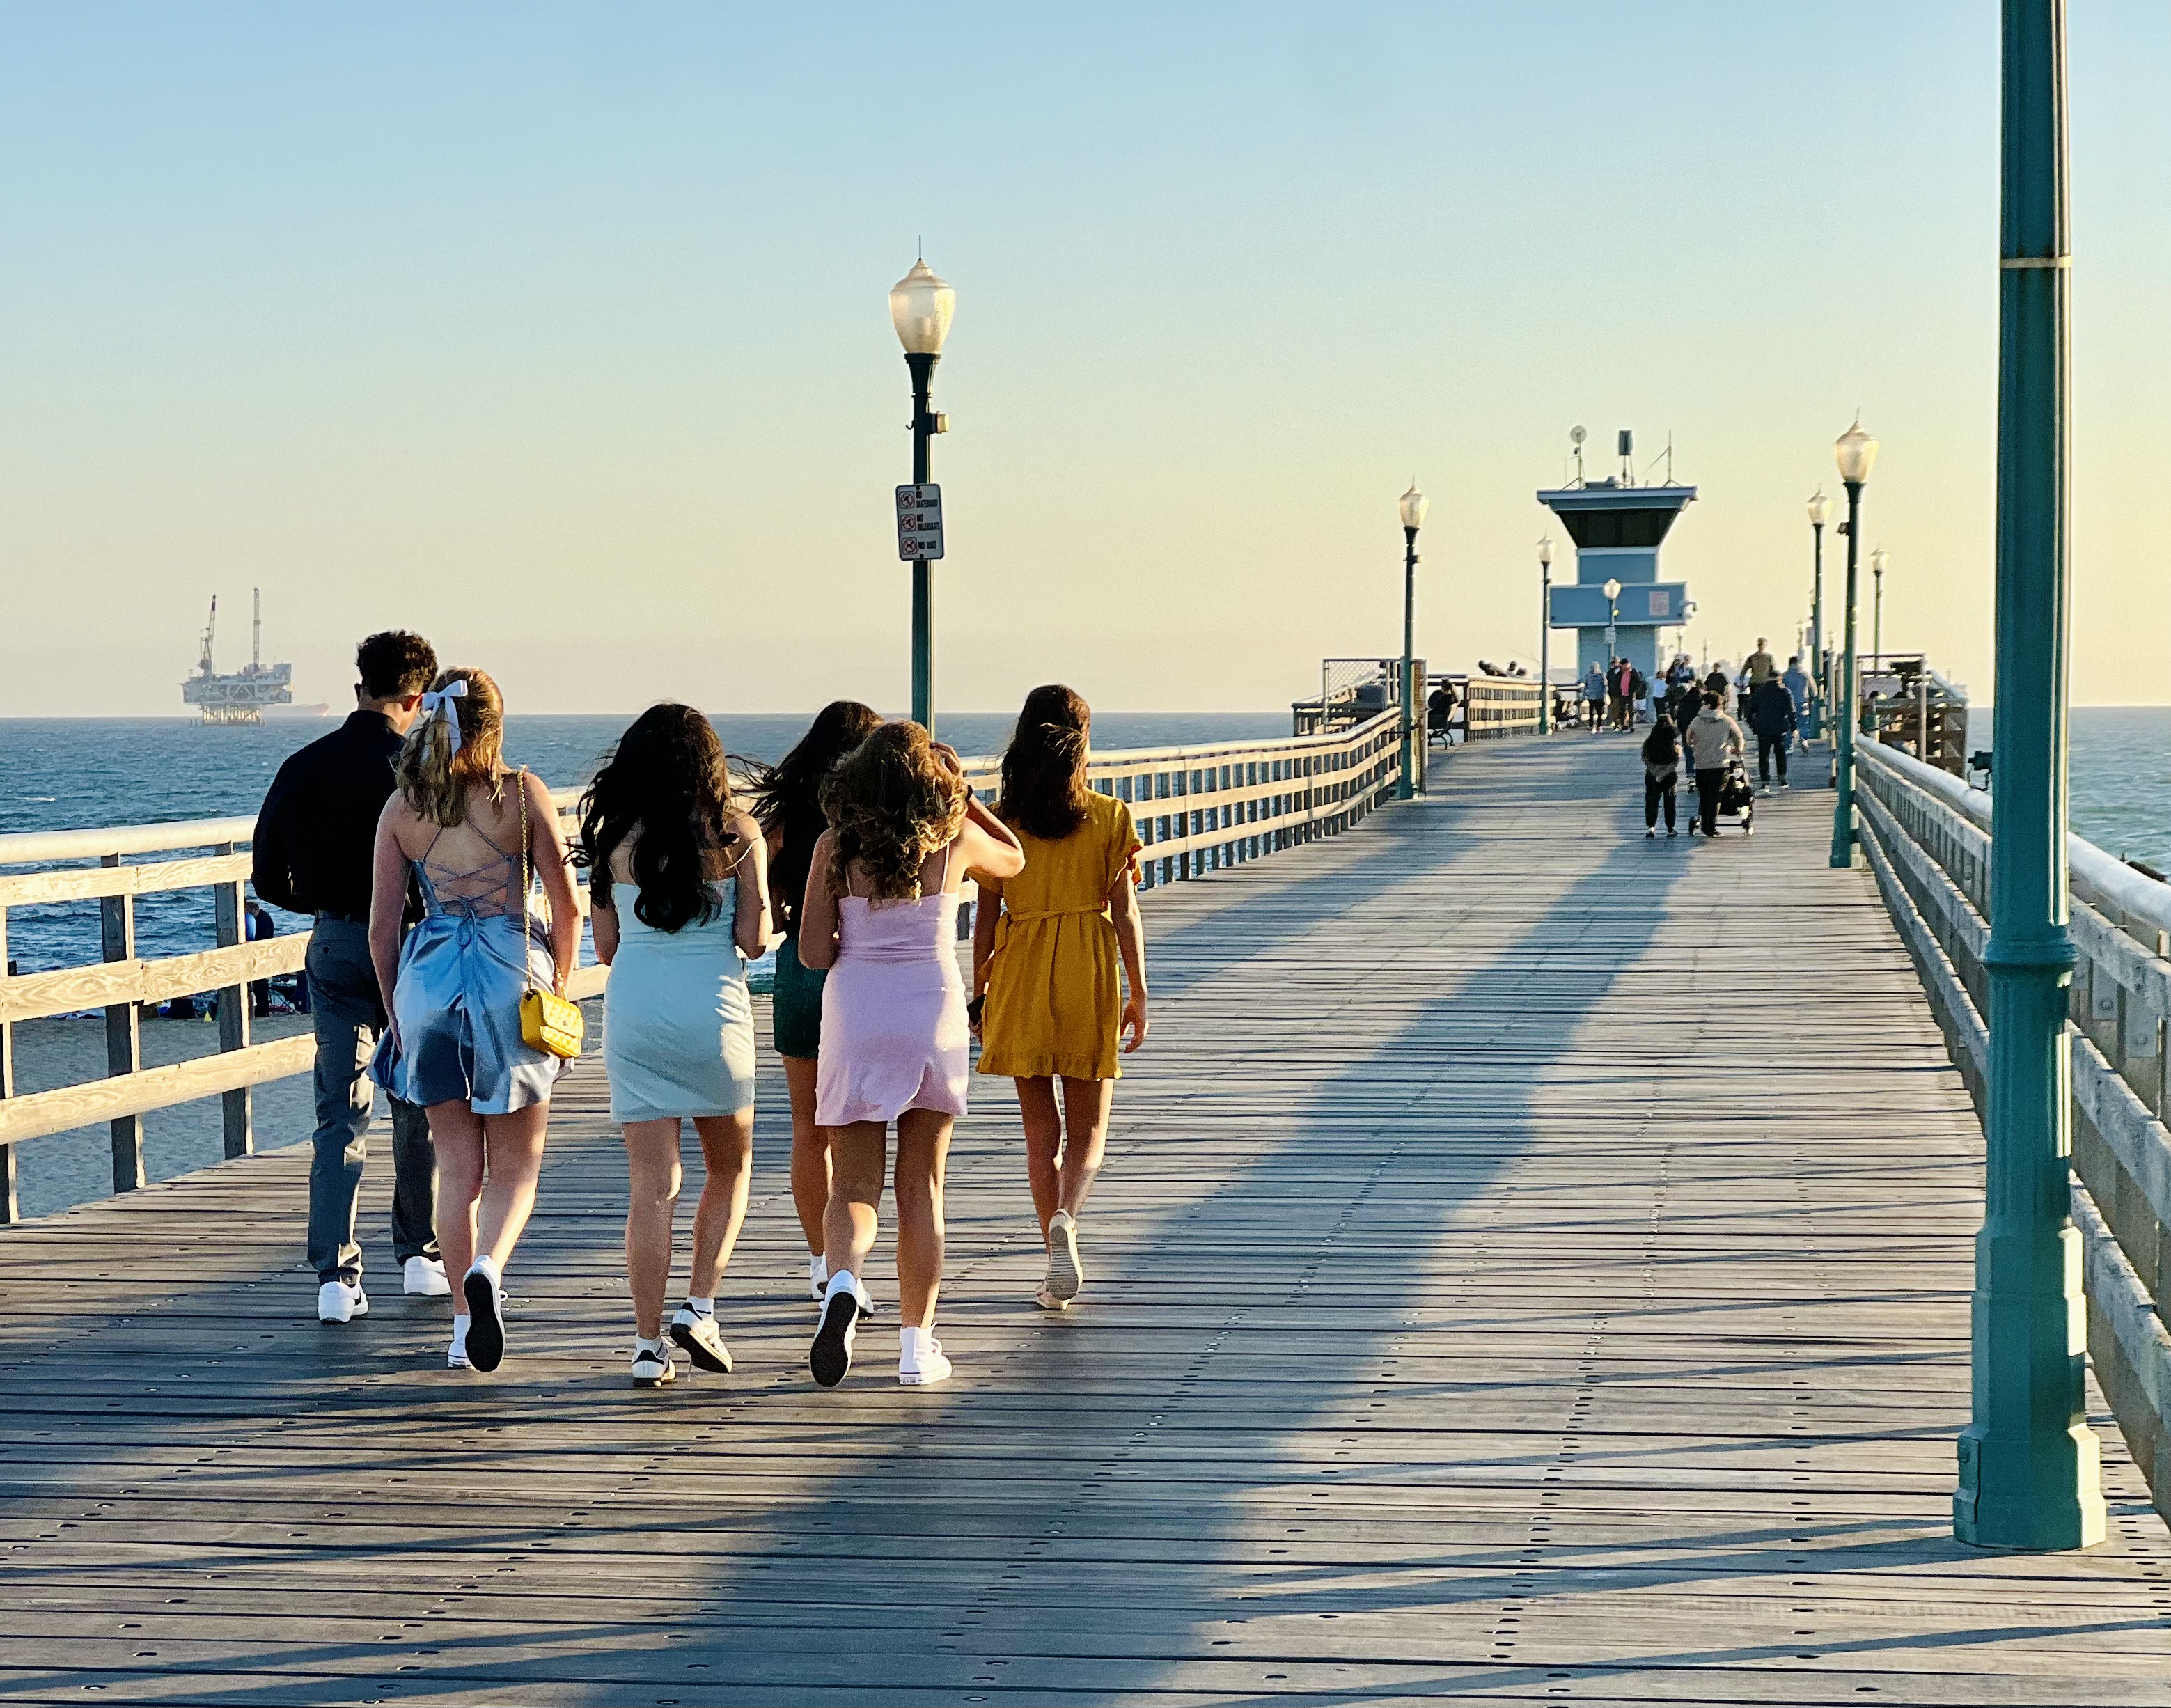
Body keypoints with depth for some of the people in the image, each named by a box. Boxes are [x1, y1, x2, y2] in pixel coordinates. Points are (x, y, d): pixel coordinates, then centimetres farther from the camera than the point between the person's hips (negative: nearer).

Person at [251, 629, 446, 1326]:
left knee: (339, 1115, 2)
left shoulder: (303, 767, 0)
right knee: (419, 1107, 15)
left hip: (334, 945, 2)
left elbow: (267, 876, 6)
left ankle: (336, 1275, -9)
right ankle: (421, 1257, 24)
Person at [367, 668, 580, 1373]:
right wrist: (558, 987, 10)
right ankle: (488, 1266, -21)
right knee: (516, 1164, 8)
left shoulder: (401, 807, 2)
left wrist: (395, 1013, 15)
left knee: (457, 1167, 12)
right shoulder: (522, 793, -4)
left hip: (429, 978, 2)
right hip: (513, 975, -2)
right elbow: (567, 905, -3)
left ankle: (467, 1322, 12)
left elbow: (382, 928, 4)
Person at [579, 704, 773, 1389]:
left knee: (650, 1185, 3)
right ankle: (699, 1307, 5)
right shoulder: (736, 833, -2)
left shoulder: (614, 838, 4)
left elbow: (606, 947, 8)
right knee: (730, 1167, 18)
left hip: (632, 1011, 2)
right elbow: (754, 940, -5)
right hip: (713, 1010, -2)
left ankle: (649, 1345, 0)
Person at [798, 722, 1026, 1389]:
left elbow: (813, 953, -4)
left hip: (854, 1016, 0)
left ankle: (842, 1282, -26)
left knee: (853, 1186, 6)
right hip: (933, 1015, 0)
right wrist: (961, 797, 20)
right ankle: (916, 1345, 12)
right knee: (921, 1187, 11)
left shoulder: (835, 847, -4)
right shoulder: (955, 841, -3)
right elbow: (1014, 859, 20)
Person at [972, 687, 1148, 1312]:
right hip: (1088, 976, -1)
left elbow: (986, 915, 0)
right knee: (1088, 1129, 8)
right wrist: (1138, 992, 2)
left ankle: (1058, 1268, 10)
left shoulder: (1000, 820, -2)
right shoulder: (1109, 818, -5)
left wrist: (978, 992, 10)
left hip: (1019, 978, 1)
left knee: (1041, 1131, 11)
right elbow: (1124, 911, -5)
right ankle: (1065, 1219, -22)